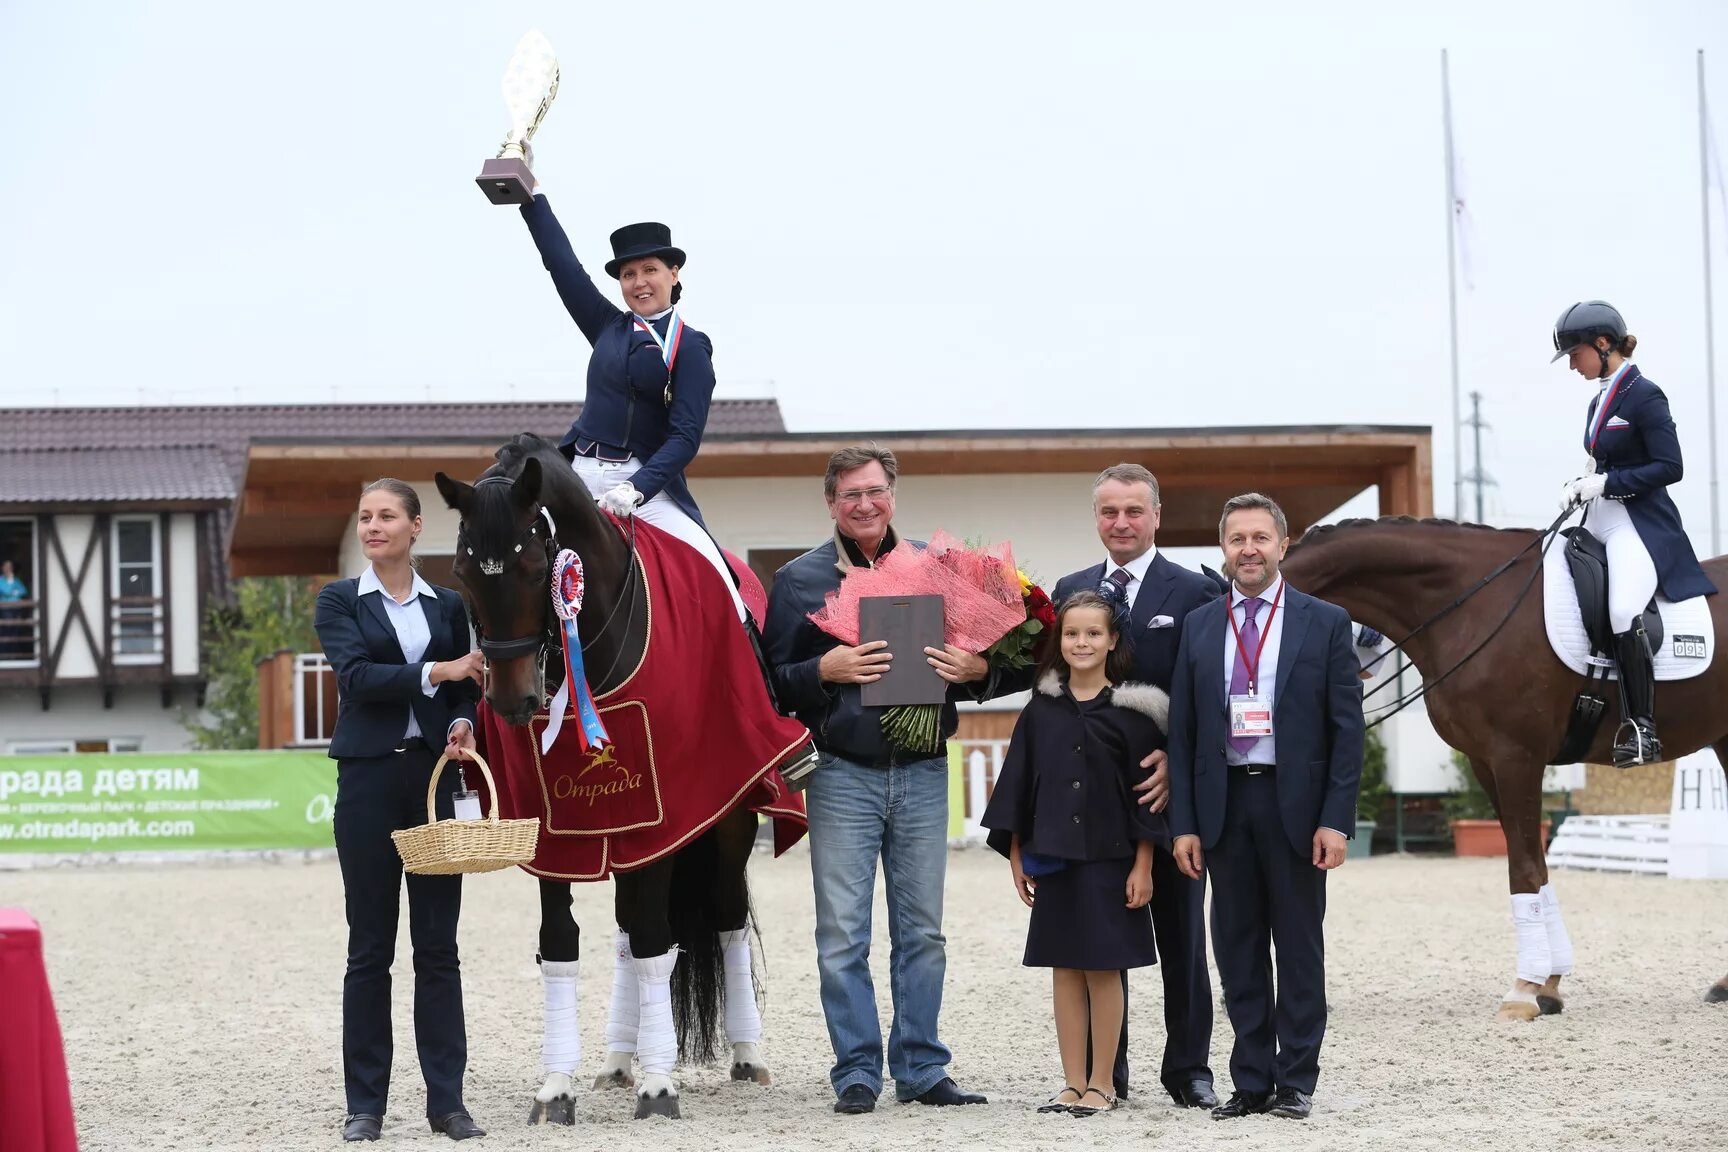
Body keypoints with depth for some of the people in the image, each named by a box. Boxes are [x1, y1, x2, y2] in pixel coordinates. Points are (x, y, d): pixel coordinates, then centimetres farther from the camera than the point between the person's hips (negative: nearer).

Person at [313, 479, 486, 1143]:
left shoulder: (448, 606, 11)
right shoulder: (340, 602, 3)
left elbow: (466, 689, 13)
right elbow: (355, 675, -12)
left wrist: (461, 726, -8)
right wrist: (436, 673, -18)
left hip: (433, 774, 2)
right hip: (369, 778, -2)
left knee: (438, 944, 3)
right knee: (370, 946, 2)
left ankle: (447, 1100, 8)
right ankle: (365, 1104, 8)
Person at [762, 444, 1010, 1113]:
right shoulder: (800, 580, 4)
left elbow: (983, 659, 13)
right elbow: (773, 682, 2)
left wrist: (977, 672, -10)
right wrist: (826, 671, -16)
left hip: (921, 774, 2)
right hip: (843, 776, -2)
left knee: (922, 932, 6)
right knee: (842, 936, -1)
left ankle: (920, 1070, 13)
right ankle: (857, 1073, 6)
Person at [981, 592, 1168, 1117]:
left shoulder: (1131, 710, -3)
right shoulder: (1041, 711, 6)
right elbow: (1019, 784, 10)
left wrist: (1142, 866, -7)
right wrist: (1016, 855, 7)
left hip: (1110, 858, -3)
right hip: (1053, 857, 3)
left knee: (1103, 969, 0)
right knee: (1064, 970, 6)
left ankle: (1101, 1084, 7)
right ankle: (1073, 1083, 12)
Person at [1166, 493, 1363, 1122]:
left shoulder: (1325, 622, 1)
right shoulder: (1198, 627, 8)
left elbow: (1346, 729, -2)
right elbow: (1181, 732, 8)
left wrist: (1336, 819, -10)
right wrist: (1184, 823, 0)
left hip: (1294, 802, -3)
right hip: (1224, 804, 3)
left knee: (1299, 948, 3)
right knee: (1237, 950, 6)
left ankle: (1296, 1081, 9)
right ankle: (1251, 1081, 11)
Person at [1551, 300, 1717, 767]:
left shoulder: (1644, 396, -11)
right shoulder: (1601, 401, 15)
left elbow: (1669, 466, -16)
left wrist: (1606, 483, -18)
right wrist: (1580, 486, 4)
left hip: (1642, 525, -10)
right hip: (1600, 522, 10)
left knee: (1623, 613, -28)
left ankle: (1642, 729, -24)